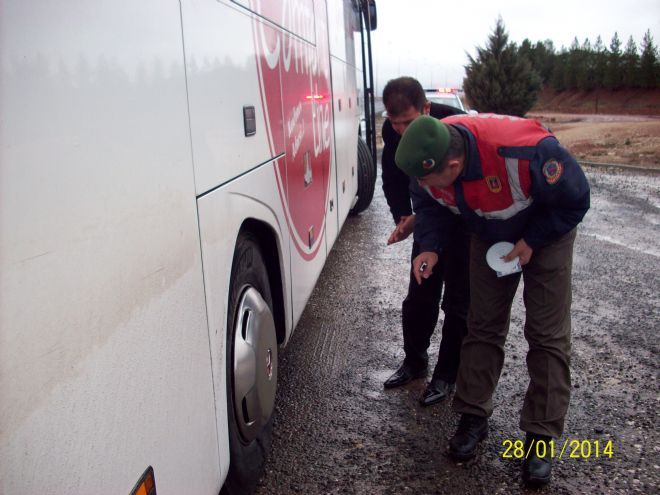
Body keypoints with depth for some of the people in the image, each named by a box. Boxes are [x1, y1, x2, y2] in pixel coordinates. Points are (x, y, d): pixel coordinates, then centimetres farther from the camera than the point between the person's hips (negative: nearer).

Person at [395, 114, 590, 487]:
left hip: (547, 233, -4)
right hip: (490, 237, 4)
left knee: (548, 335, -4)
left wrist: (532, 242, -22)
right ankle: (474, 416, 19)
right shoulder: (429, 158, -27)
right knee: (483, 326, 5)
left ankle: (541, 435, 6)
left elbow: (576, 199, -26)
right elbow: (429, 205, -6)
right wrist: (429, 247, -21)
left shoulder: (525, 152, -43)